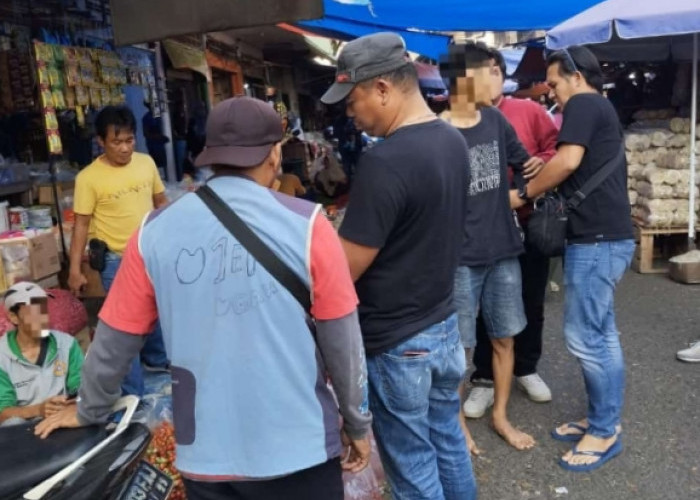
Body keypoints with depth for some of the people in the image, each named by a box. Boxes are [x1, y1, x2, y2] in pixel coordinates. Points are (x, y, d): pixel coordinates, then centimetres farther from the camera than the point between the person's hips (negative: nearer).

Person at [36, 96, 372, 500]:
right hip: (298, 450, -1)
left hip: (207, 455, 2)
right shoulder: (306, 225, -12)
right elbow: (342, 340, -7)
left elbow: (116, 340, 4)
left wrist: (91, 410, 21)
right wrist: (358, 422, 7)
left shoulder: (155, 232, -5)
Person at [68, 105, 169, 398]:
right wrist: (75, 269, -11)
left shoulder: (146, 163, -1)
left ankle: (157, 358, 48)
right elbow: (81, 224, -10)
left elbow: (161, 202, 10)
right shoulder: (89, 177, -14)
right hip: (117, 261, -5)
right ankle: (133, 393, 15)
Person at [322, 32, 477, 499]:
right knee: (448, 439, 24)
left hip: (397, 342, -8)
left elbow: (345, 270, -22)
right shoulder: (454, 141, 2)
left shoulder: (385, 162, -26)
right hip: (444, 323, 9)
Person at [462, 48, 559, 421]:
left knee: (531, 300, 15)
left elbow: (556, 149, 3)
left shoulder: (529, 111, 3)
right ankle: (484, 378, 21)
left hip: (529, 222, 3)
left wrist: (540, 164, -16)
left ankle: (526, 369, 35)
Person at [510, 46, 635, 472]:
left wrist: (524, 195, -8)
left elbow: (568, 161, -19)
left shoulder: (583, 104, -6)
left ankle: (605, 432, 7)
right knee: (601, 333, 14)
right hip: (608, 235, 10)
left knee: (584, 337, -5)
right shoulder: (602, 110, 23)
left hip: (596, 238, -10)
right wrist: (543, 185, 17)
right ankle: (603, 418, 24)